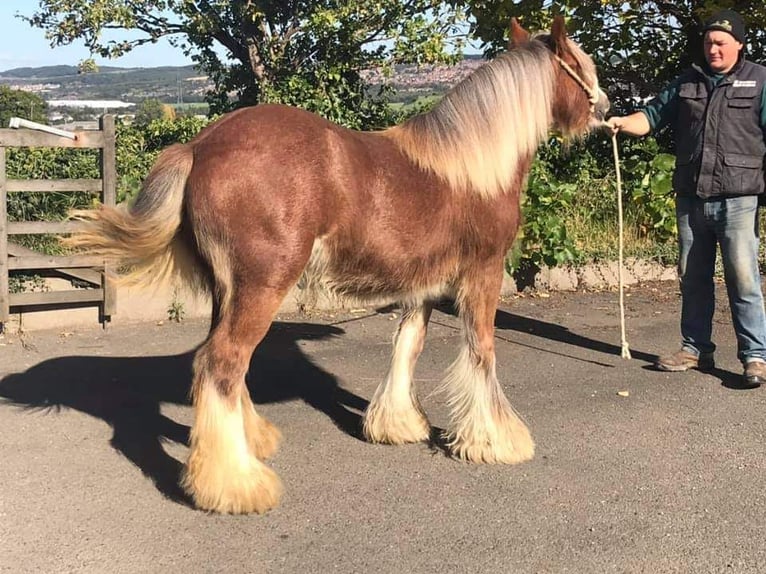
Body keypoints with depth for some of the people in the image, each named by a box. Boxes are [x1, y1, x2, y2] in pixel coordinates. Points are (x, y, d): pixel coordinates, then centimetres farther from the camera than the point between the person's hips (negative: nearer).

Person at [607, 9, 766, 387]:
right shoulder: (687, 82, 14)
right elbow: (654, 115, 11)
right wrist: (624, 122, -10)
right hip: (691, 199, 5)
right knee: (693, 278, 11)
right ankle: (696, 349, 21)